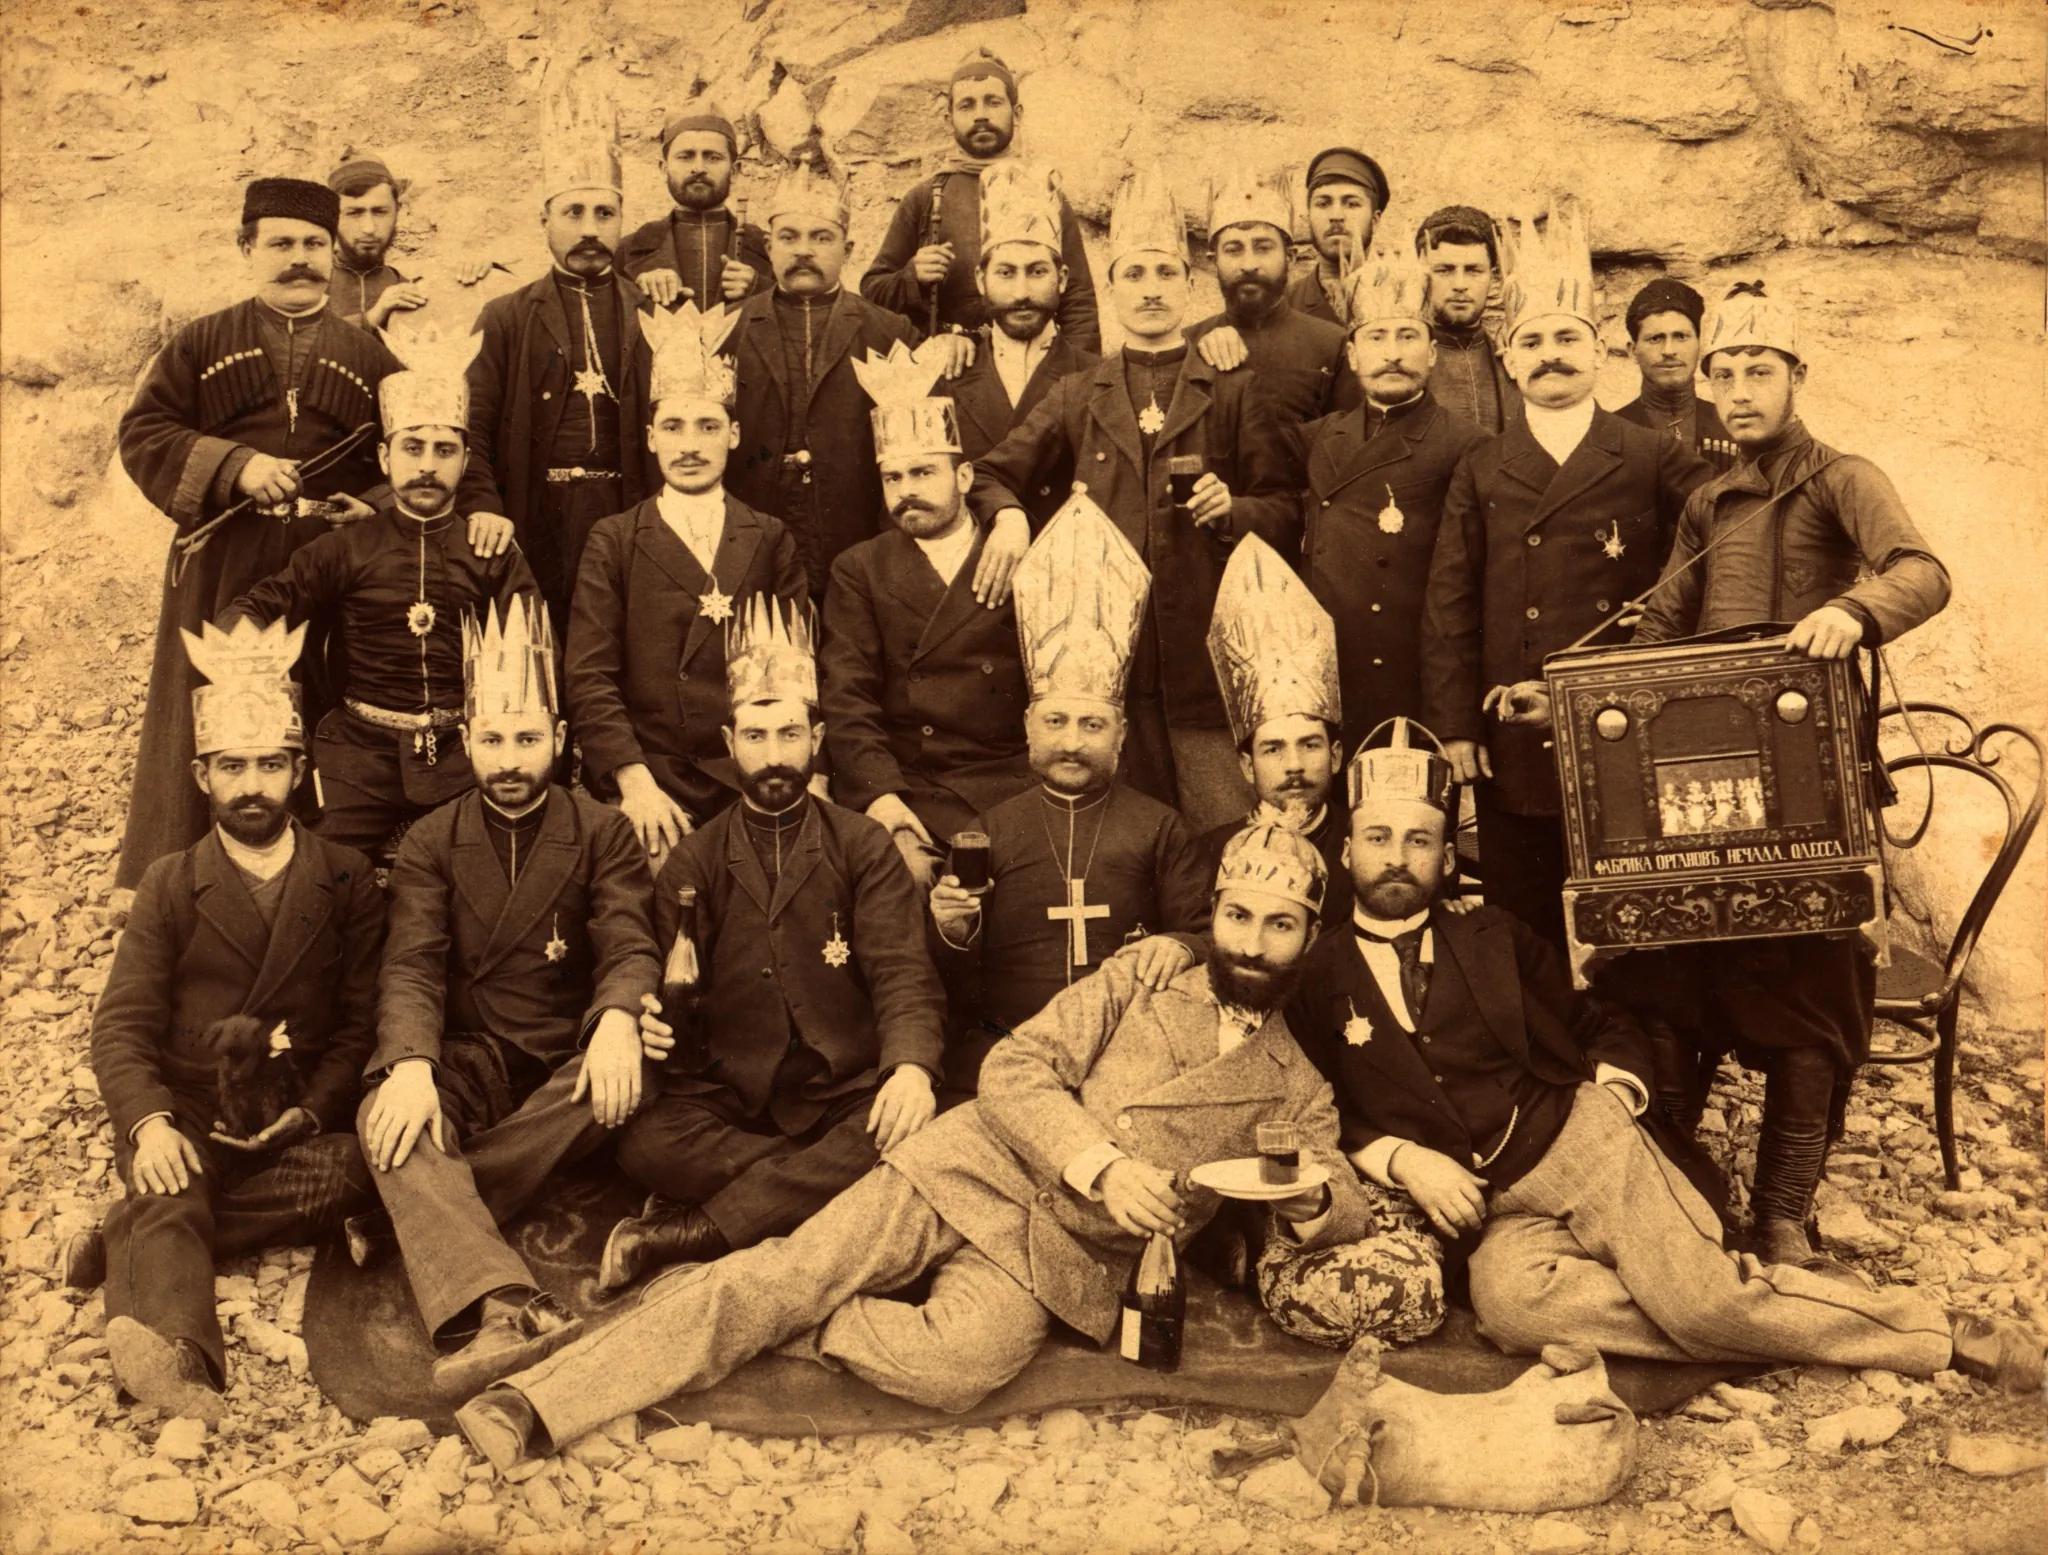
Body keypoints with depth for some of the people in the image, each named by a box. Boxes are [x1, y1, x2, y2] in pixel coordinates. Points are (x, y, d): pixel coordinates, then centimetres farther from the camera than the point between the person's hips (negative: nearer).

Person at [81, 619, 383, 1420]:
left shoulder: (348, 881, 8)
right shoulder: (170, 885, 8)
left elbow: (361, 1023, 4)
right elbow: (122, 1026, 0)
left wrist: (308, 1113, -14)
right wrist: (148, 1123, -21)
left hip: (296, 1119, 1)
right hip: (180, 1116, 0)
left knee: (355, 1168, -30)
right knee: (171, 1198, -31)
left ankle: (126, 1242, -27)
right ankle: (174, 1350, -58)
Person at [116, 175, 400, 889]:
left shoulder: (368, 355, 12)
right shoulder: (202, 343, 10)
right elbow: (142, 432, 2)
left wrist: (377, 506, -7)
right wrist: (234, 467, -14)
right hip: (222, 567, -1)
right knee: (207, 728, 3)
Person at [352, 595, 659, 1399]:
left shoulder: (603, 833, 5)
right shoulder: (430, 843, 7)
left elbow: (630, 945, -7)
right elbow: (411, 966, -6)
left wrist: (616, 1020, -32)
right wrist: (410, 1064, -28)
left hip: (568, 1062, 0)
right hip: (468, 1062, 1)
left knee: (630, 1081, -34)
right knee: (387, 1119, -31)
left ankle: (408, 1225, -27)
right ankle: (500, 1311, -52)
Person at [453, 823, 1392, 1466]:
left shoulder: (1296, 1090, 14)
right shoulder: (1132, 986, 9)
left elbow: (1345, 1212, 9)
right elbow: (1014, 1071, -1)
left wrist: (1309, 1198, -17)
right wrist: (1102, 1166, -19)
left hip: (1060, 1256, 0)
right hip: (974, 1168, 0)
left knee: (956, 1366, -31)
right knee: (788, 1269, -20)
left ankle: (779, 1326, -10)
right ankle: (540, 1404, -20)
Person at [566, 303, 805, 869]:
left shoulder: (770, 539, 15)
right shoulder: (613, 541, 10)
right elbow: (588, 677, 1)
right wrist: (633, 778, -13)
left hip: (752, 785, 2)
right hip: (647, 785, -1)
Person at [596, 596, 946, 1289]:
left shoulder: (864, 847, 6)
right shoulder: (693, 863, 11)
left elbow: (903, 974, -5)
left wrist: (912, 1066, -26)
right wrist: (651, 1020, -20)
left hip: (847, 1093, 0)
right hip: (728, 1095, 0)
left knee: (915, 1131, -34)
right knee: (646, 1144, -30)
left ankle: (685, 1233, -26)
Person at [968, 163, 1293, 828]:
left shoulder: (1234, 393, 11)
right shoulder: (1077, 397, 16)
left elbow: (1285, 517, 8)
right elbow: (991, 474, 11)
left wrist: (1231, 509, -13)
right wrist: (1008, 514, -11)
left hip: (1207, 648, -1)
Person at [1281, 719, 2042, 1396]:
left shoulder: (1494, 936, 12)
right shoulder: (1317, 982, 7)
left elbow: (1609, 1029, 17)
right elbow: (1328, 1118, 8)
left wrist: (1610, 1099, -2)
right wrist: (1404, 1161, -8)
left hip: (1583, 1145, 1)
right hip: (1491, 1212, 0)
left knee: (1697, 1293, -23)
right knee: (1508, 1302, -33)